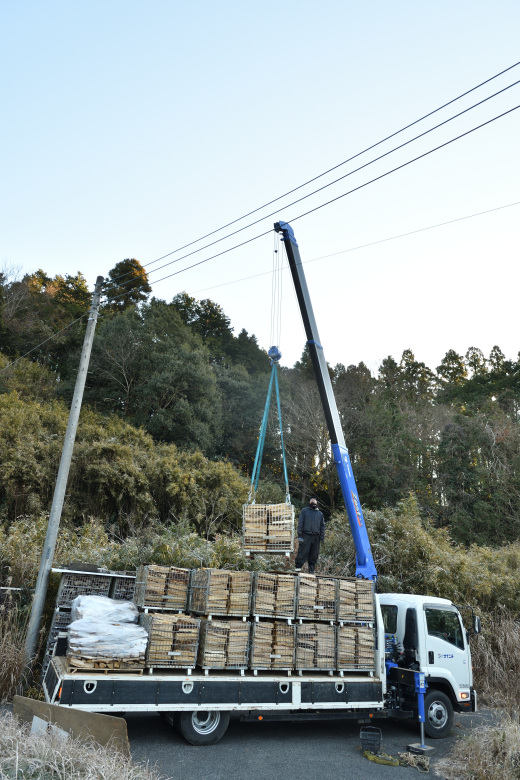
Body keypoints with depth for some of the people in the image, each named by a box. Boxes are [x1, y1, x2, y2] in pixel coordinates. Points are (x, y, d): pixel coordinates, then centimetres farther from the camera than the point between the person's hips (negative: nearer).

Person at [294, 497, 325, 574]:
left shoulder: (320, 514, 19)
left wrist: (322, 538, 6)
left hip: (316, 537, 3)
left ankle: (311, 570, 13)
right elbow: (300, 523, 4)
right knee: (303, 553, -8)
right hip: (306, 536, -3)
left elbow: (322, 526, 17)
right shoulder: (304, 511, 10)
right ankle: (298, 567, -2)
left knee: (314, 555, 4)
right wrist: (299, 536, -6)